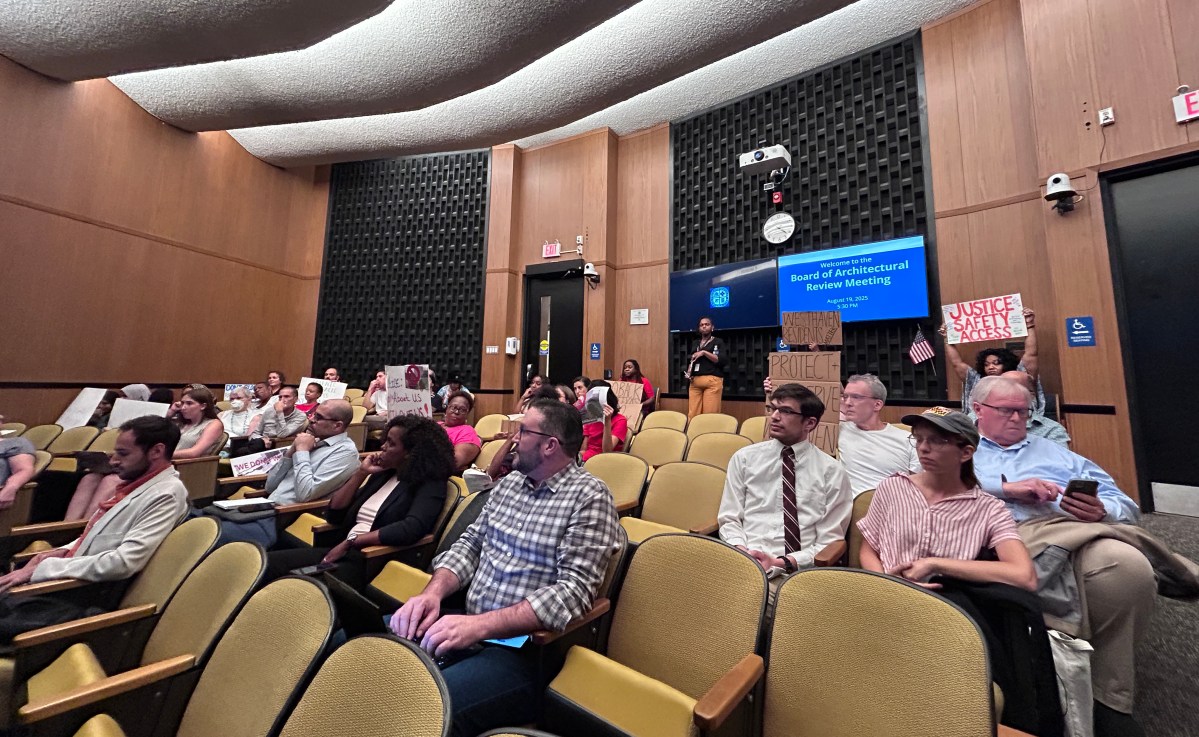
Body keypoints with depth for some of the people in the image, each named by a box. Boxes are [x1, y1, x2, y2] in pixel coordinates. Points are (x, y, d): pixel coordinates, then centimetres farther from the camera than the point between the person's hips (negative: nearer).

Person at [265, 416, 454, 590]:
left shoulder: (430, 485, -9)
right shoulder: (383, 474, 14)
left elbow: (411, 529, -26)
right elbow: (334, 515, 13)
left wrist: (351, 541, -20)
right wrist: (361, 473, 3)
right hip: (344, 551, 7)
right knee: (270, 562, -9)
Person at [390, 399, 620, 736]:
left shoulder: (589, 497, -14)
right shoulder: (510, 481, 9)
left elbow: (575, 590, -20)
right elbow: (470, 544, 11)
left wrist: (481, 624, -26)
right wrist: (433, 592, -8)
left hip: (523, 648, -6)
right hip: (468, 626, 7)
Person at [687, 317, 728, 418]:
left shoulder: (718, 342, 6)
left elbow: (723, 361, -6)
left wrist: (704, 352, -11)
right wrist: (688, 372, 6)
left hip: (712, 381, -4)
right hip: (695, 381, 4)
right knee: (692, 414, -2)